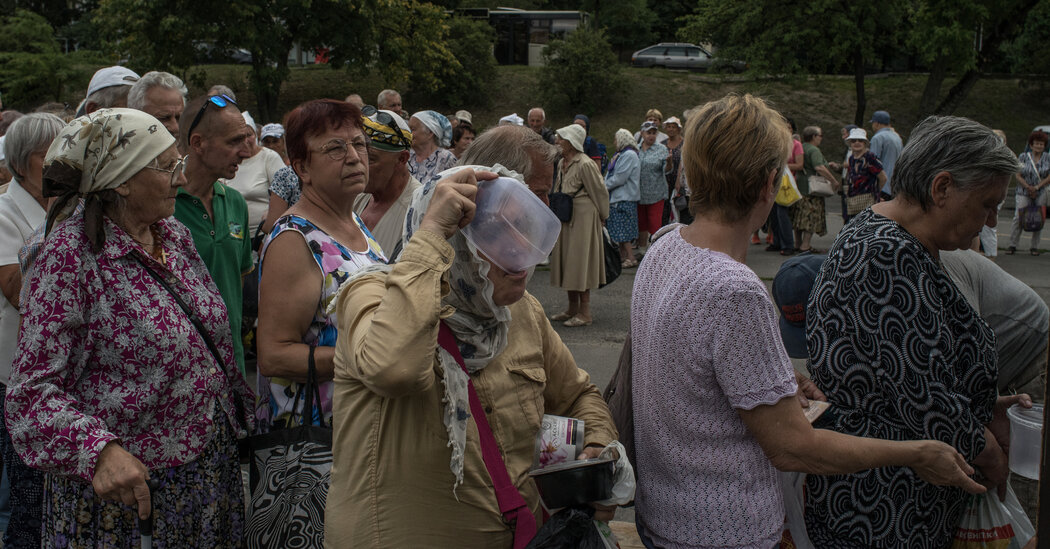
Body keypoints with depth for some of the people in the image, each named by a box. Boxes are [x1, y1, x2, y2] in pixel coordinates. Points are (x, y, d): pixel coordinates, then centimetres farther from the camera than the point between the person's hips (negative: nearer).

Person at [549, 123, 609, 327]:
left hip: (583, 216, -9)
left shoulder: (585, 165, -17)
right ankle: (572, 308, 23)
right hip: (565, 216, 9)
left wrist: (602, 216, -2)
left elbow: (600, 192, -10)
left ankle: (585, 312, 3)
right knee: (566, 259, 12)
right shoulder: (562, 163, 9)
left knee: (580, 260, -5)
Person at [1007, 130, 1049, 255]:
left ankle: (1035, 247, 9)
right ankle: (1012, 246, -3)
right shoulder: (1023, 157, 2)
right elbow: (1017, 175, -3)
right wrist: (1028, 187, -13)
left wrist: (1037, 187, -11)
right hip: (1023, 193, -1)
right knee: (1018, 218, -8)